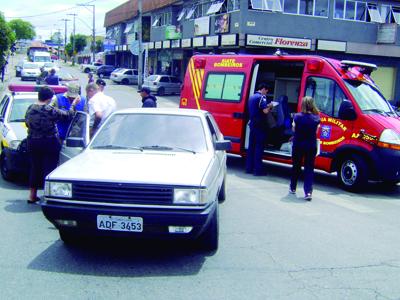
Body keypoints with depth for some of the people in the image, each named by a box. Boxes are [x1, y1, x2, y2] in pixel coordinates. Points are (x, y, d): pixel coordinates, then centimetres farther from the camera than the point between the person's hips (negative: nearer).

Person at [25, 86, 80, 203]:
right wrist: (73, 105, 8)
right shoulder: (50, 110, -18)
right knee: (49, 169, 2)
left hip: (33, 143, 6)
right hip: (50, 143, -6)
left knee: (35, 168, 15)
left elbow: (27, 123, 14)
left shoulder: (30, 109, 0)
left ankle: (32, 196, 21)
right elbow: (68, 115, -8)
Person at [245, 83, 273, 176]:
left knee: (251, 146, 12)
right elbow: (265, 111, -22)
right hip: (260, 125, -9)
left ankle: (249, 168, 16)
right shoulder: (261, 97, -12)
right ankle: (258, 170, -5)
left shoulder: (252, 97, 16)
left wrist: (267, 106, 15)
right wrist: (270, 107, -2)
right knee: (259, 147, -6)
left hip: (252, 124, 9)